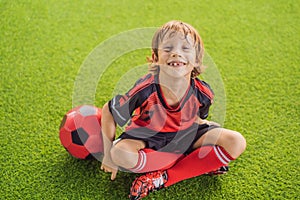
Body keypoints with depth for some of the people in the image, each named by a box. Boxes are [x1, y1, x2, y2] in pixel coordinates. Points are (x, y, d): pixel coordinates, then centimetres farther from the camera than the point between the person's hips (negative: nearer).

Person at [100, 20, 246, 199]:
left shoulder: (203, 93, -22)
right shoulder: (145, 90, -32)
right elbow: (108, 111, -17)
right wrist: (108, 154, -13)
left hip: (185, 135, 2)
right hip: (148, 136, -2)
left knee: (237, 143, -18)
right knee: (120, 153, -35)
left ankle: (164, 178, -19)